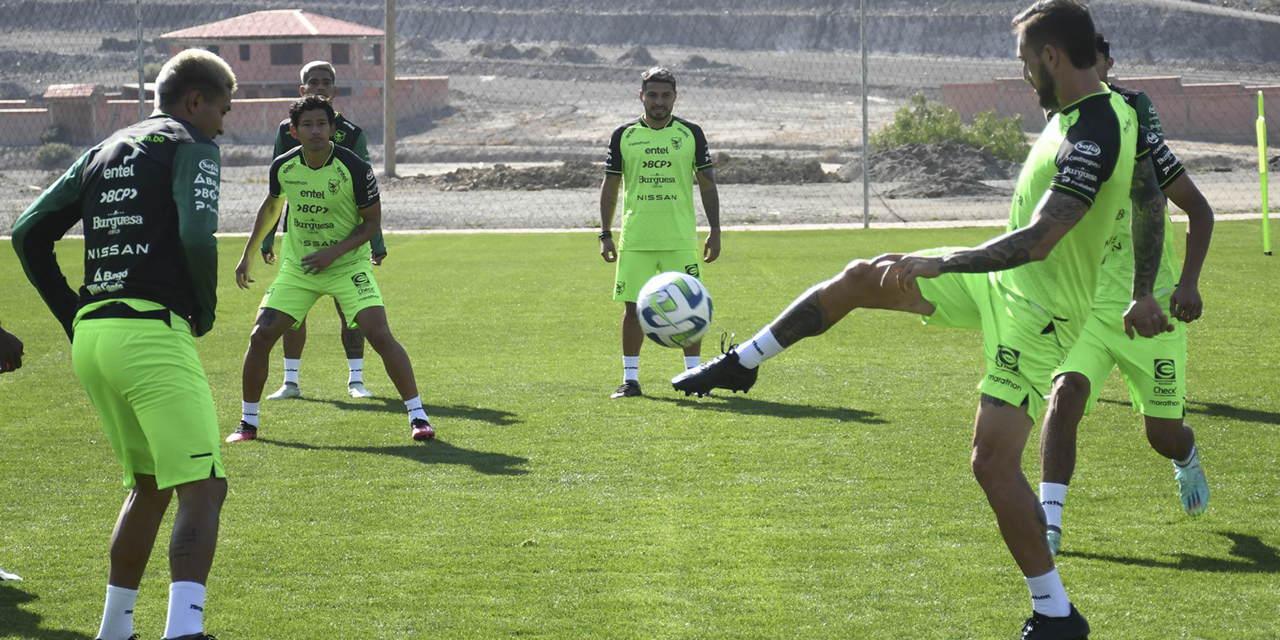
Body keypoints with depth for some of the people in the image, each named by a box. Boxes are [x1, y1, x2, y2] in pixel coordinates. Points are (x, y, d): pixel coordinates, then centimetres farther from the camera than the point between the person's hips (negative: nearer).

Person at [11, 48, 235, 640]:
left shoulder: (103, 153, 21)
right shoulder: (192, 147, 0)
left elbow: (28, 234, 18)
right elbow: (197, 238, -17)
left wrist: (73, 317, 19)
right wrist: (204, 312, 0)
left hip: (90, 335, 8)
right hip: (153, 334, -8)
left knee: (148, 486, 22)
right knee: (203, 489, -11)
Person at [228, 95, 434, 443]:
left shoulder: (355, 168, -17)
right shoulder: (283, 167, -6)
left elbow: (372, 221, -8)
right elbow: (271, 206, 15)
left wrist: (334, 252, -19)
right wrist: (248, 254, 17)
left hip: (347, 266, -3)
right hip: (296, 268, 3)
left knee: (380, 336, -18)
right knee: (260, 336, -7)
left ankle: (418, 415, -7)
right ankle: (248, 422, 10)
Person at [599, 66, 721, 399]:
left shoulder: (691, 133, 4)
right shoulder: (623, 135, 4)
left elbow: (707, 184, 8)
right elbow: (610, 186, 8)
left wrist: (714, 231, 2)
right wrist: (605, 234, 3)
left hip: (681, 238, 0)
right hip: (635, 240, 0)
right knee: (633, 306, 1)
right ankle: (630, 378, 10)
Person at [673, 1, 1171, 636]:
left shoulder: (1091, 138, -28)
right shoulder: (1114, 110, 3)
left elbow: (1038, 240, -33)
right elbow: (1150, 196, 15)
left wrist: (942, 263, -28)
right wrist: (1141, 294, 22)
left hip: (1035, 311, -10)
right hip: (1000, 281, 10)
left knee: (993, 462, -11)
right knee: (860, 277, 8)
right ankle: (739, 364, 23)